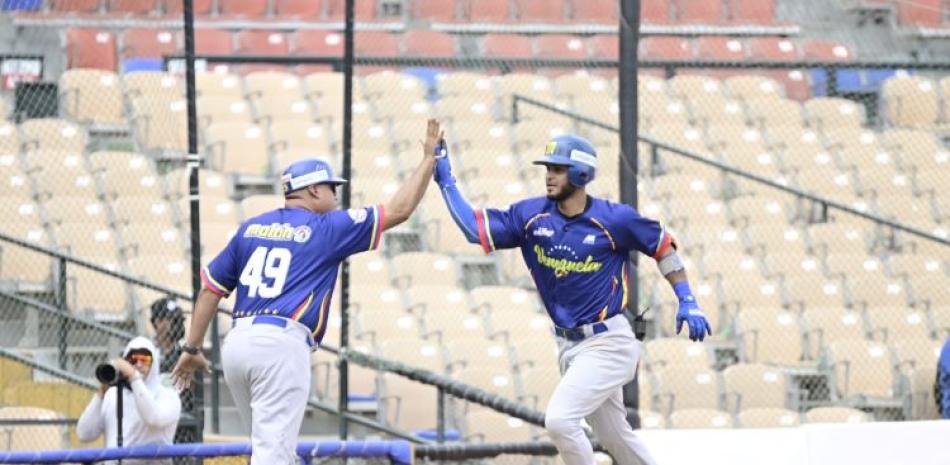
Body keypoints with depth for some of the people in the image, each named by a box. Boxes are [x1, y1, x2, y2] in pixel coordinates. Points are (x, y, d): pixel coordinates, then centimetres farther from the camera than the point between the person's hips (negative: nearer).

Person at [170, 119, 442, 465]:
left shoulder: (251, 228, 18)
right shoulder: (326, 229, 3)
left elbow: (211, 288, 17)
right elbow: (399, 210, 5)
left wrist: (192, 348, 21)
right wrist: (429, 158, 14)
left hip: (236, 343, 7)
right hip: (282, 345, -7)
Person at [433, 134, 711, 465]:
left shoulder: (614, 219, -12)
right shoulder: (532, 215, -1)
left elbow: (663, 247, -1)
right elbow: (474, 228, -4)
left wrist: (687, 302, -6)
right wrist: (445, 180, -9)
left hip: (607, 343, -6)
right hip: (568, 346, 6)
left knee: (559, 419, -21)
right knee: (615, 437, 15)